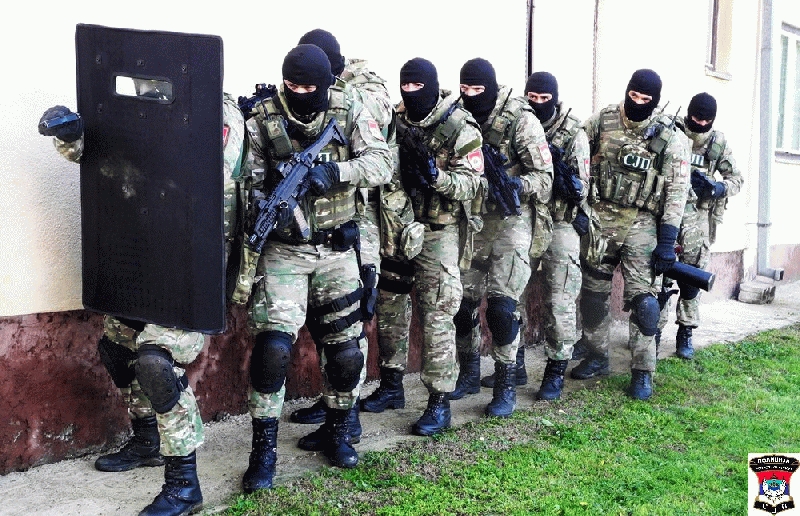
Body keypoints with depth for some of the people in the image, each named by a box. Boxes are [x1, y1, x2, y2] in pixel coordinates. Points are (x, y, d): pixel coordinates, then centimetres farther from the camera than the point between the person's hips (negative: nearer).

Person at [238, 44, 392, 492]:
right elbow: (249, 178, -4)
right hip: (283, 250, -1)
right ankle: (264, 450, 3)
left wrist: (333, 171, -28)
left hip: (336, 250, 2)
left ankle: (337, 432, 32)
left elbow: (382, 164, -12)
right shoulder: (264, 117, -4)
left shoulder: (350, 110, -4)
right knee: (272, 347, -13)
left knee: (345, 350, 8)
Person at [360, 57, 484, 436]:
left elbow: (471, 184, -15)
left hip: (438, 233, -6)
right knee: (389, 306, 13)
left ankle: (439, 403, 2)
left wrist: (437, 175, -32)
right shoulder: (396, 120, 6)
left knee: (437, 316, -6)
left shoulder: (460, 128, -11)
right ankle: (391, 387, 29)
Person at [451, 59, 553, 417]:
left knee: (501, 303, -10)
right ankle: (469, 374, 26)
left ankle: (506, 386, 4)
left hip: (510, 221, -5)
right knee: (462, 299, 8)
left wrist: (514, 184, -27)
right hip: (471, 219, 6)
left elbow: (544, 176, -11)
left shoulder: (521, 120, -12)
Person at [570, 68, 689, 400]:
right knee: (593, 292, 10)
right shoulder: (601, 121, 2)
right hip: (599, 220, 3)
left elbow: (676, 194, -5)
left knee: (642, 299, -5)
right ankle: (597, 358, 26)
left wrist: (667, 242, -10)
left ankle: (642, 372, 6)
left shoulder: (669, 139, -4)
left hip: (642, 226, -3)